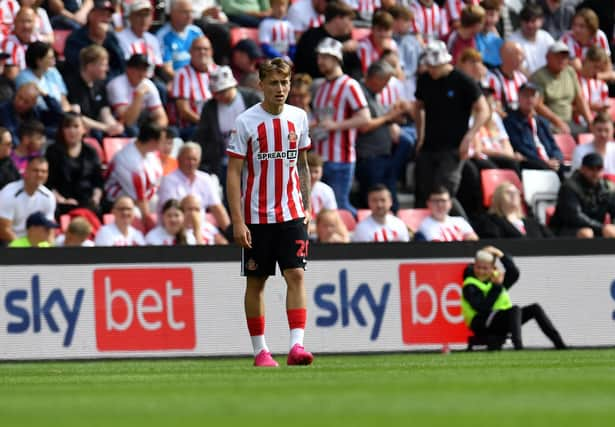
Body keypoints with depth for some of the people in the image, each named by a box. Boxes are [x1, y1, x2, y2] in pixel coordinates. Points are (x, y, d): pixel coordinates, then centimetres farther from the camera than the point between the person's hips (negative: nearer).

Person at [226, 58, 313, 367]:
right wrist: (237, 222, -13)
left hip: (291, 214, 3)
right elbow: (233, 173, -7)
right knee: (256, 281, 5)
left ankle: (296, 345, -17)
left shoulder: (298, 118, 6)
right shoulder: (246, 122, -7)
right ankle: (260, 350, 13)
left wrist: (307, 207, 12)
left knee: (296, 274, -11)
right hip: (256, 216, -2)